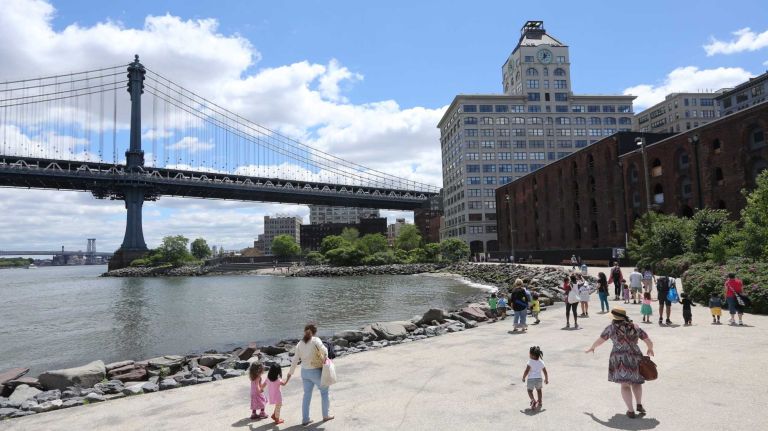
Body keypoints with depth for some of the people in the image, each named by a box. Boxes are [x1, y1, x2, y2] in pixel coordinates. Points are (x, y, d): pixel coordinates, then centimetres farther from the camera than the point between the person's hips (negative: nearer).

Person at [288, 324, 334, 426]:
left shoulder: (300, 343, 3)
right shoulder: (315, 340, -13)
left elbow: (295, 359, 5)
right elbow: (324, 350, -26)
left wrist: (291, 372, 14)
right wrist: (325, 357, -5)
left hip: (305, 372, 5)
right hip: (316, 371, -5)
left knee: (307, 395, 15)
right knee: (324, 392, 14)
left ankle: (305, 419, 19)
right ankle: (325, 415, 25)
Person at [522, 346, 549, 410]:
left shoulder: (530, 362, -13)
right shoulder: (541, 362, 2)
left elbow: (526, 371, -18)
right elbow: (545, 372, 5)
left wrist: (523, 377, -4)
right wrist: (546, 379, 19)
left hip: (531, 379, -4)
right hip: (539, 379, 4)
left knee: (530, 390, 13)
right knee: (539, 390, 26)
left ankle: (533, 400, -10)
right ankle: (539, 402, 26)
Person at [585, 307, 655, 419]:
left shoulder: (611, 327, -2)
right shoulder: (635, 327, 6)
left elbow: (599, 340, 7)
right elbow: (649, 341, 9)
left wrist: (592, 347, 25)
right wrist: (650, 349, 31)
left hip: (619, 360, -3)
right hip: (635, 358, 3)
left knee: (625, 385, 5)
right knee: (636, 382, 24)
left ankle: (630, 411, -2)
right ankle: (639, 404, 12)